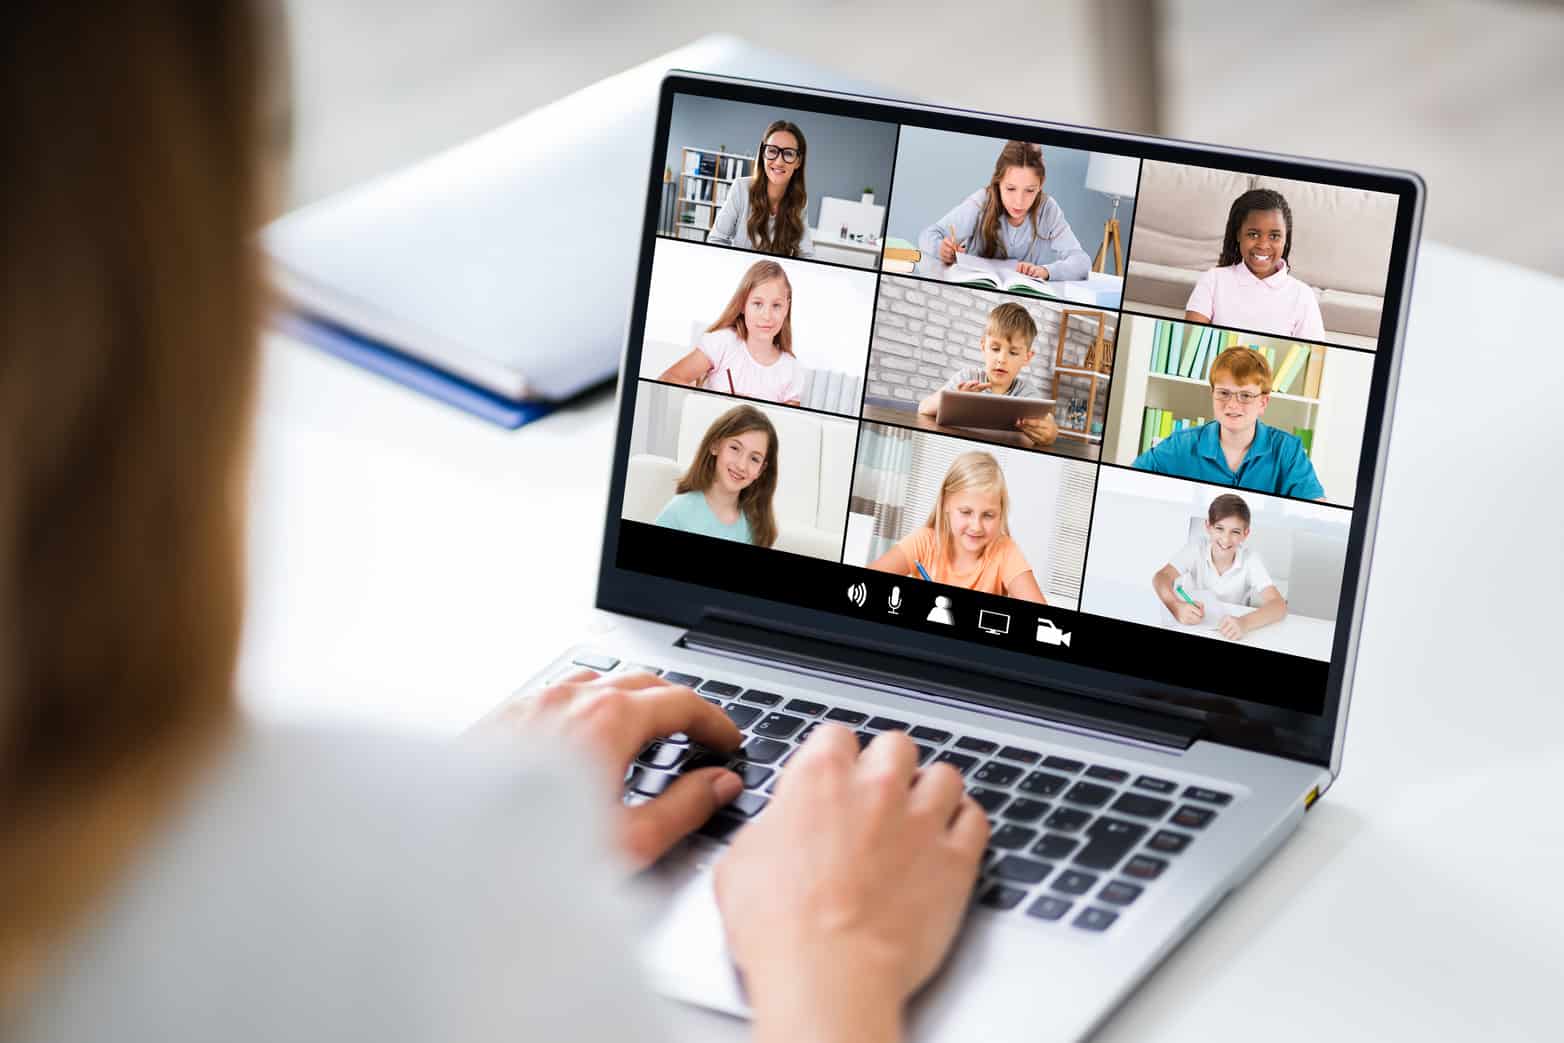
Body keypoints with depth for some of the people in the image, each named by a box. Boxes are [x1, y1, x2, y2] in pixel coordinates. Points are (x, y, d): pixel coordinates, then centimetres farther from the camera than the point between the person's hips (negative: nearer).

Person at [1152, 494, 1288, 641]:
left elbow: (1279, 605, -25)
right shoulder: (1197, 548, -11)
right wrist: (1176, 606, -43)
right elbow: (1162, 578, -21)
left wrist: (1244, 623, -45)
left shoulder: (1250, 560, -15)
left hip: (1229, 635, 0)